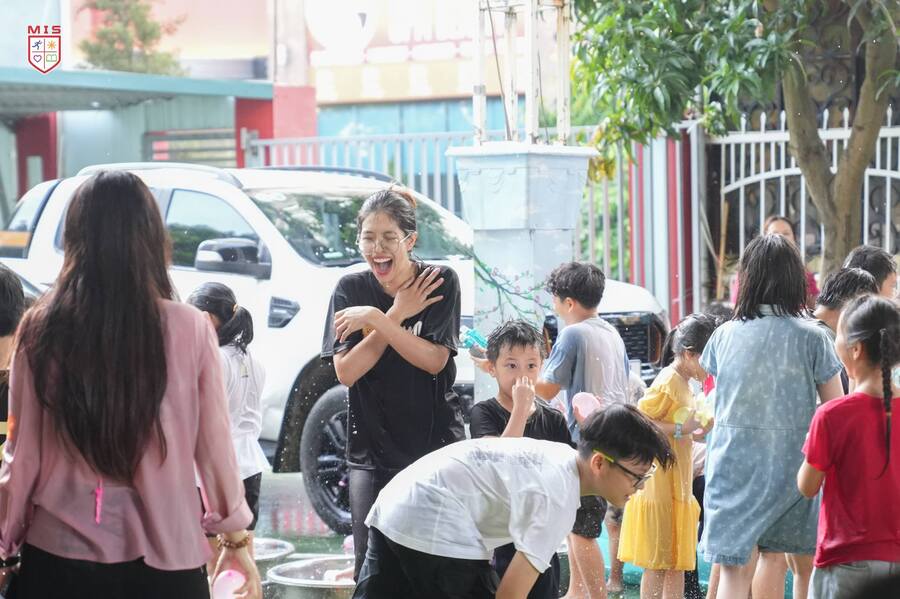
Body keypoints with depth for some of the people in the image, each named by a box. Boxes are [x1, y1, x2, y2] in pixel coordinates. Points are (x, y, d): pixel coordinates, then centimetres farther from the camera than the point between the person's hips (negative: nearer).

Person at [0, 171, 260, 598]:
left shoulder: (41, 329, -7)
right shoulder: (189, 329, -9)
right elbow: (213, 447, -1)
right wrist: (236, 538, 13)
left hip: (58, 556, 1)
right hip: (163, 556, 0)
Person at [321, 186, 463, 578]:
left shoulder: (440, 282, -3)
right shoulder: (351, 289, 1)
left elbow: (435, 360, -13)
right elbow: (346, 372, -7)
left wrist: (375, 318, -19)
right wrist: (397, 315, -12)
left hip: (436, 443, -1)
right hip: (373, 450, 1)